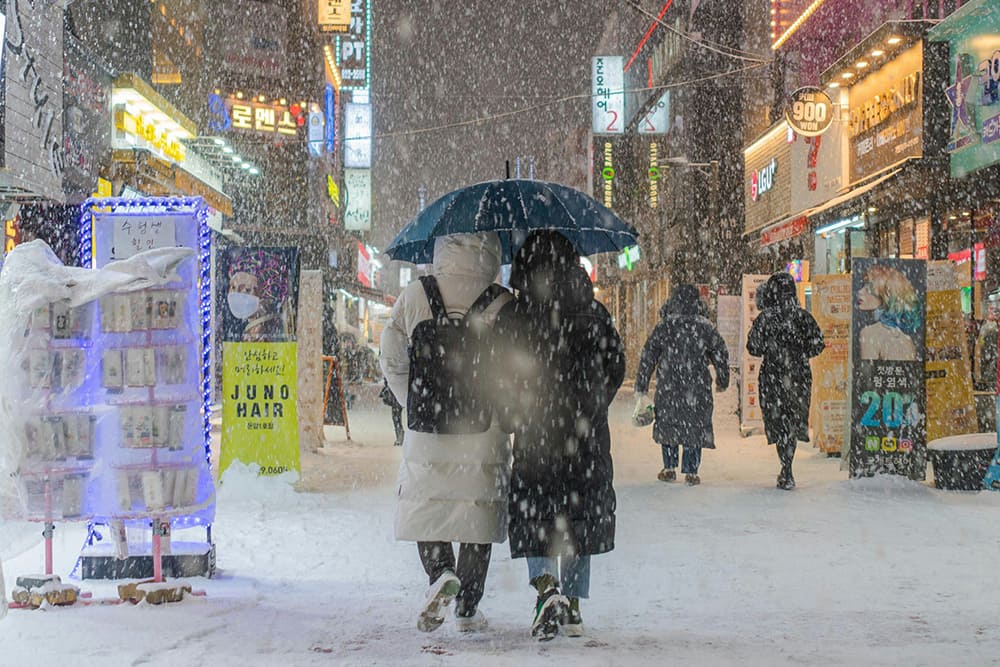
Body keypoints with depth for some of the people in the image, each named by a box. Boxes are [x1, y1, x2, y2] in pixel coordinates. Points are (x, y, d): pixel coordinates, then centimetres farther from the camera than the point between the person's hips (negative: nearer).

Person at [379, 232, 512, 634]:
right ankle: (467, 608, 14)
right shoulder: (501, 303, -8)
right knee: (477, 509, 9)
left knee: (427, 508, 12)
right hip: (485, 432, 0)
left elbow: (392, 362, 3)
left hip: (427, 430, 1)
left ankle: (441, 574, -14)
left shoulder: (413, 297, -2)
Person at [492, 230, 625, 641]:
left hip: (534, 436, -2)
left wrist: (511, 419, 8)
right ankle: (572, 601, 16)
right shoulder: (593, 314, 2)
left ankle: (546, 585, -15)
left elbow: (500, 374, -5)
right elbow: (615, 366, 6)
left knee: (533, 514, 8)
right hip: (587, 438, 2)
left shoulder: (513, 316, -5)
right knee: (580, 514, 14)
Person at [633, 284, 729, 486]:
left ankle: (669, 468, 17)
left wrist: (641, 388, 5)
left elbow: (647, 357, -1)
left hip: (668, 386, 1)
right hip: (697, 387, -1)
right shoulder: (705, 327, -3)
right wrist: (722, 381, 20)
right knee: (695, 425, 7)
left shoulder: (663, 327, -1)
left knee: (667, 423, 15)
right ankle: (691, 472, 6)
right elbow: (721, 354, 4)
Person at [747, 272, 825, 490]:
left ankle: (787, 475, -1)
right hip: (799, 376, 2)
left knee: (780, 422, 4)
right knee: (794, 420, 14)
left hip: (774, 376, -2)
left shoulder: (765, 319, -10)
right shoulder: (803, 317, -4)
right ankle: (786, 472, 20)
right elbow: (817, 345, 0)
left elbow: (754, 347, -5)